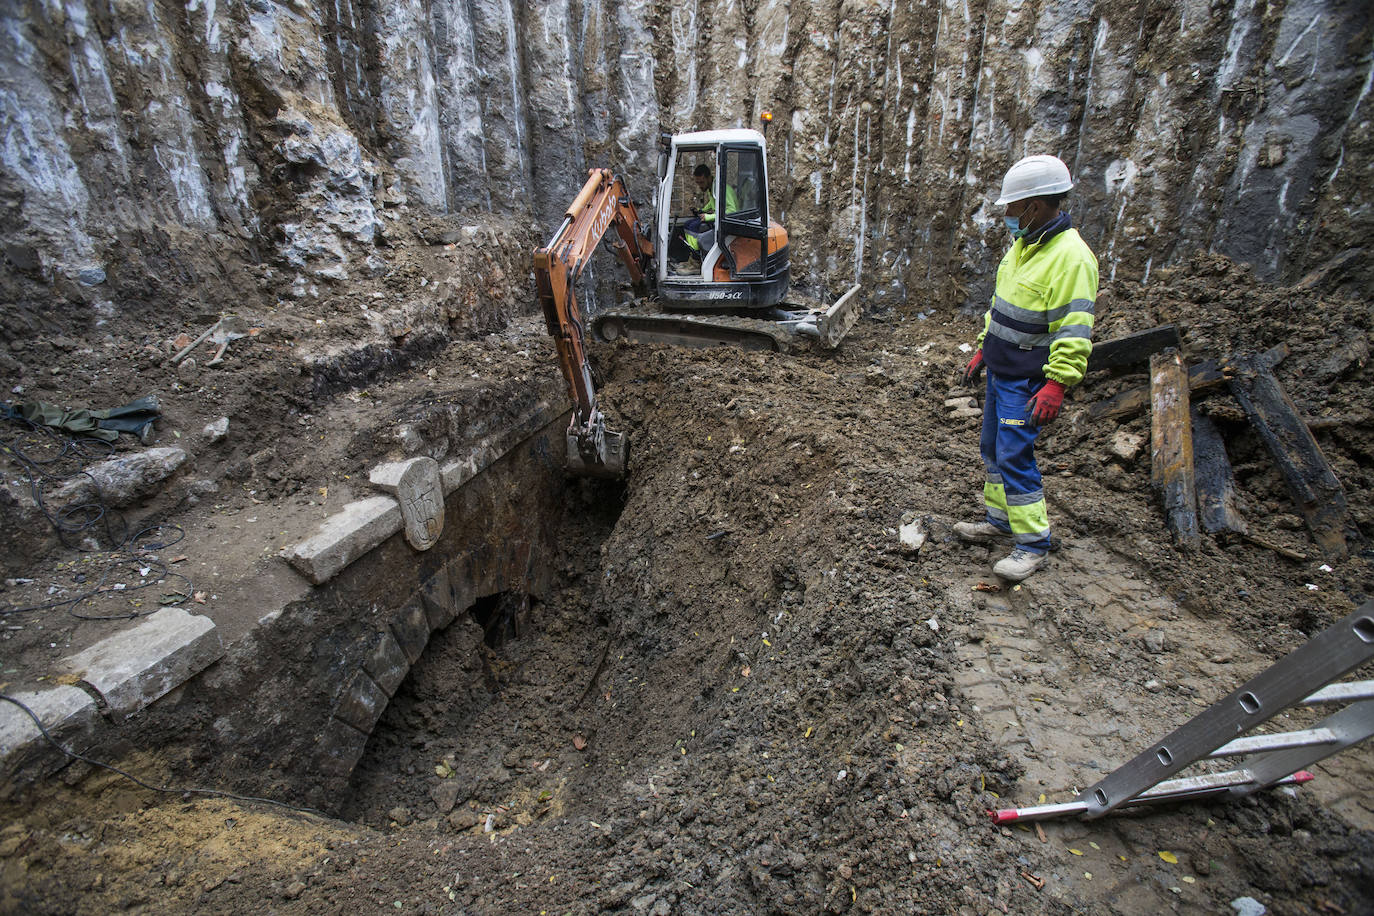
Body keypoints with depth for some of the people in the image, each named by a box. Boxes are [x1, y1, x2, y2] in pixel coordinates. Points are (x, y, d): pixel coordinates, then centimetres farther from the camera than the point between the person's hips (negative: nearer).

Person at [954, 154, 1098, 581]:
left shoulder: (1070, 256, -20)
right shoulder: (1024, 244, 10)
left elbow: (1074, 331, -24)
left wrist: (1056, 385, -28)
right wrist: (982, 351, 20)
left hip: (1027, 382, -9)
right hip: (1000, 371, 10)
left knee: (1014, 455, -8)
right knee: (992, 447, 16)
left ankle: (1033, 543, 4)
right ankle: (999, 520, 31)